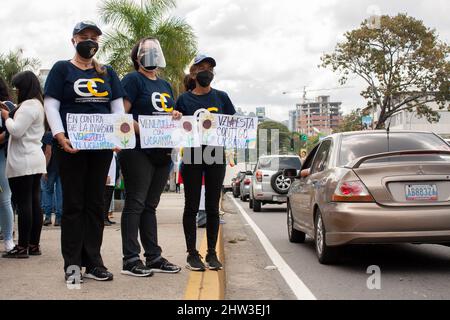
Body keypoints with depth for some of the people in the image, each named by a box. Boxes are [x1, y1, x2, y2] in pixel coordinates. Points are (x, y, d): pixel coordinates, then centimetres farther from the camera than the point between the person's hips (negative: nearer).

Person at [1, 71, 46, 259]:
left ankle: (23, 247, -5)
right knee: (35, 203, 9)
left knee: (23, 204, -7)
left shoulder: (28, 105, -12)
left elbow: (16, 130, -18)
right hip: (35, 160, 10)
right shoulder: (38, 104, 19)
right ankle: (34, 245, 13)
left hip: (23, 162, -10)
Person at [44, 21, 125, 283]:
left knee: (96, 203, 6)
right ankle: (72, 264, 6)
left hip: (102, 145, 3)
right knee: (73, 203, 0)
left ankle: (93, 262, 12)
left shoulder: (107, 73, 15)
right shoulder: (62, 69, 6)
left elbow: (118, 106, 12)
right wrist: (60, 136, -15)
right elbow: (51, 104, -1)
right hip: (72, 145, -3)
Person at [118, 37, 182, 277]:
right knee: (135, 203, -5)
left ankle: (153, 257, 16)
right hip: (138, 151, -7)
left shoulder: (165, 85, 21)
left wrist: (176, 116, 4)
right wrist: (142, 130, -23)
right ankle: (131, 259, -1)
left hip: (162, 152, 8)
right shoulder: (133, 80, -3)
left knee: (150, 205, 12)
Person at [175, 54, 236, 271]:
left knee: (213, 207, 6)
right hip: (192, 156, -1)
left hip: (216, 155, 1)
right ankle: (192, 254, 9)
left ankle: (212, 253, 13)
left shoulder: (221, 97, 9)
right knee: (192, 206, 2)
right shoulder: (184, 99, 5)